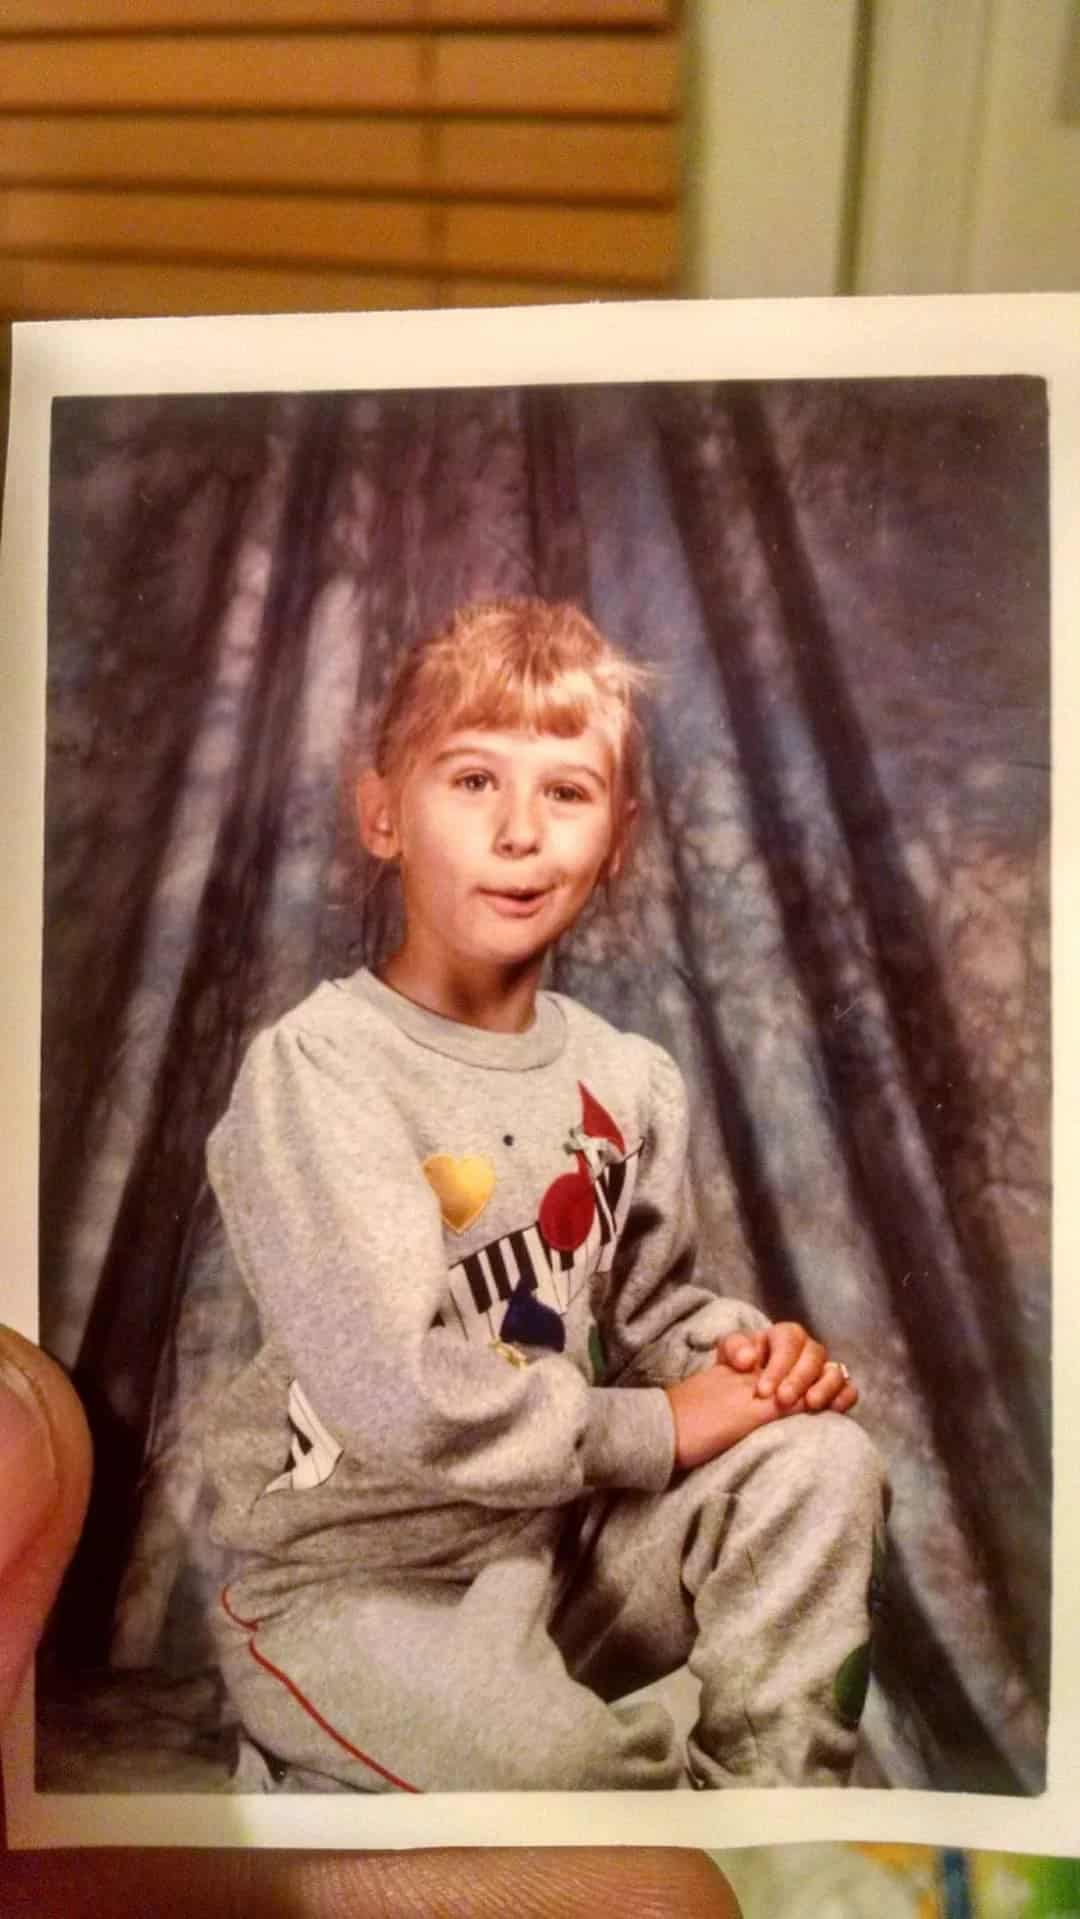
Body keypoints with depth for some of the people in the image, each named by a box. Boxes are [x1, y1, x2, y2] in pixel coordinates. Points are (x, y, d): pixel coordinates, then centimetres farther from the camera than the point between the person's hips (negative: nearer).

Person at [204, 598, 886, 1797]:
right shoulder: (315, 1067, -20)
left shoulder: (628, 1079, -1)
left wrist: (745, 1352, -10)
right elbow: (391, 1390, -27)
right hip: (349, 1576, -5)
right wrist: (656, 1428, -19)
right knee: (540, 1762, -32)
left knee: (820, 1464, -12)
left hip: (557, 1538, 6)